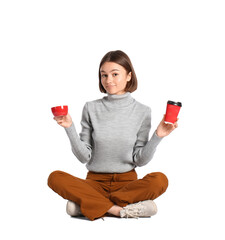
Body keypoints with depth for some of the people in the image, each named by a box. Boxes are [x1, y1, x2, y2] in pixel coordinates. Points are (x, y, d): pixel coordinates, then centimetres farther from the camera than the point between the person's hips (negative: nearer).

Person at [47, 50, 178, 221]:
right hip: (95, 181, 0)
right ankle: (117, 209, -26)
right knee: (55, 178, -25)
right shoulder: (91, 108, 2)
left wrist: (158, 136, -13)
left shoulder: (142, 111, 1)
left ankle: (85, 203, -23)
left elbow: (140, 160, -1)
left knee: (160, 180, -30)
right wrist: (70, 128, -11)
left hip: (127, 181, 0)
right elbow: (84, 157, 0)